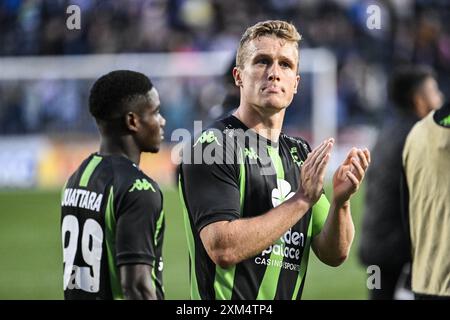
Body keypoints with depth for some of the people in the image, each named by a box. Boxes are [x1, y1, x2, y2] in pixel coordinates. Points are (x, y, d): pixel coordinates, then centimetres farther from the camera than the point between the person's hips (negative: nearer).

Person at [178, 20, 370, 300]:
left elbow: (333, 254, 5)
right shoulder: (212, 146, -12)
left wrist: (341, 202, -13)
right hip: (227, 312, -6)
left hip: (290, 294, 6)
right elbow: (223, 248, -23)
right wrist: (302, 199, -22)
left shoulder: (301, 153, 9)